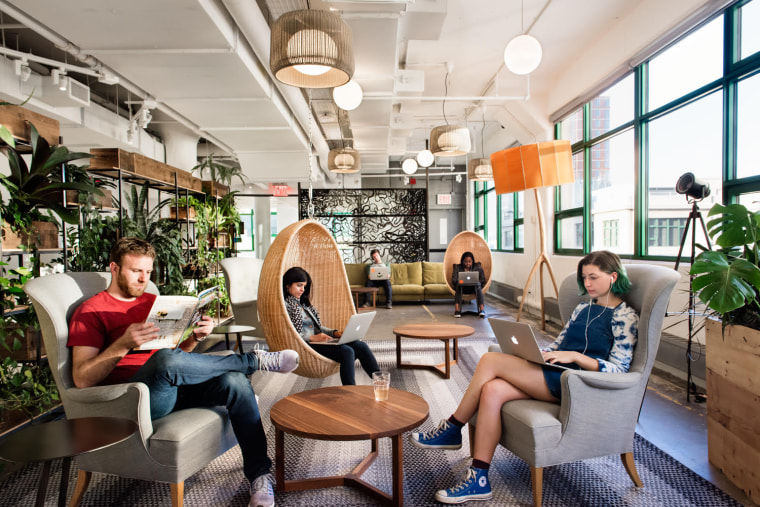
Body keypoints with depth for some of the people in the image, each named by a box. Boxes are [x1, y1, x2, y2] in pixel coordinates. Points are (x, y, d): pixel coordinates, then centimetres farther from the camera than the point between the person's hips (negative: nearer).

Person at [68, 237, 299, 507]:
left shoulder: (153, 301, 22)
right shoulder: (91, 312, 4)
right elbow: (82, 379, -7)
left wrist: (196, 336, -1)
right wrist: (124, 344, -22)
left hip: (175, 387, 6)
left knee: (235, 381, -23)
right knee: (165, 359, -38)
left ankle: (260, 476, -16)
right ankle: (255, 360, -16)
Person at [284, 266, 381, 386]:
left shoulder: (303, 303, 25)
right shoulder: (284, 305, 0)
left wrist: (334, 333, 7)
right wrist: (312, 338, -21)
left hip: (317, 341, 8)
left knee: (361, 346, -14)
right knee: (346, 351, -30)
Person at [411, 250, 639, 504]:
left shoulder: (625, 316, 0)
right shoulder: (583, 309, 22)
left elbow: (619, 368, -9)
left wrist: (575, 356, -21)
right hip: (554, 375, 7)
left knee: (490, 360, -20)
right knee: (492, 390, -23)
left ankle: (452, 429, -4)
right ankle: (478, 480, -15)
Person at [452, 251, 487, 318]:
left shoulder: (477, 267, 12)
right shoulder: (457, 268, 10)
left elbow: (483, 280, 5)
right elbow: (453, 280, -1)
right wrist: (458, 282, -24)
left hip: (474, 287, 1)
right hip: (462, 288, 0)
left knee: (478, 286, -36)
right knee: (459, 286, -37)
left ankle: (482, 310, -50)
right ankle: (457, 310, -49)